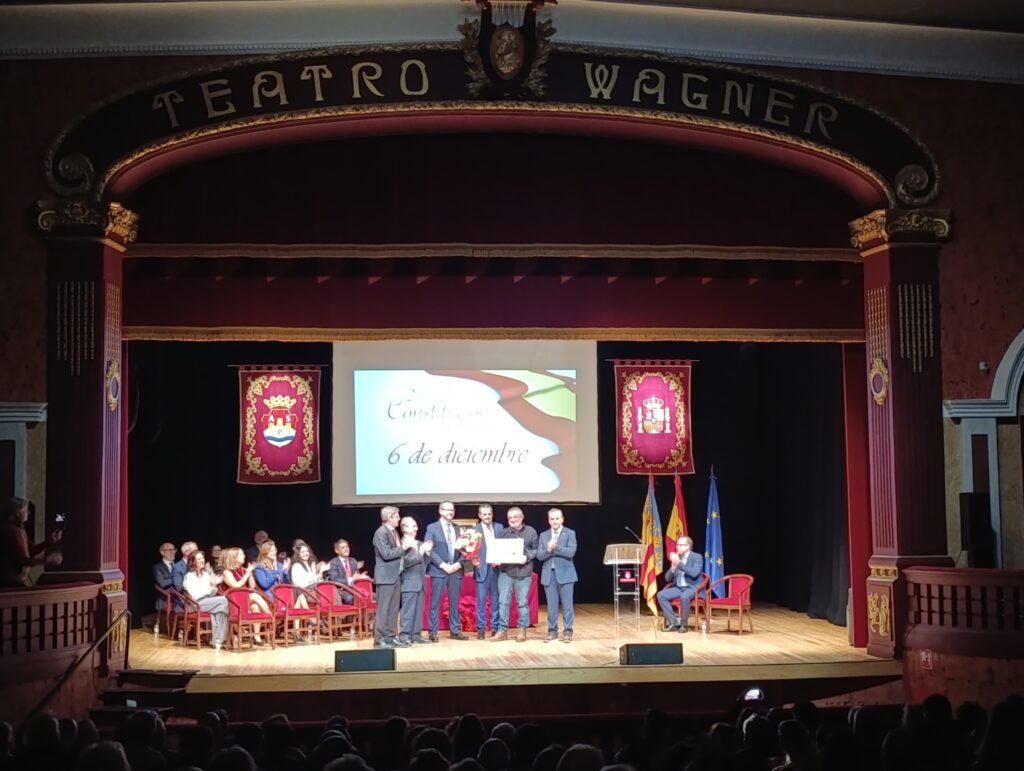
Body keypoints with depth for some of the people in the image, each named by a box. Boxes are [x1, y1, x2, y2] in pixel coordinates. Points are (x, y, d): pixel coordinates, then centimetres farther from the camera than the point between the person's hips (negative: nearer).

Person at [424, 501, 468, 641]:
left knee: (454, 602, 8)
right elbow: (429, 550, -7)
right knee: (435, 602, -2)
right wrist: (443, 565, -14)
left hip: (456, 570, 4)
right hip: (439, 570, -4)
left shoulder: (458, 529, 13)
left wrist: (459, 563, -7)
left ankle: (455, 631, 13)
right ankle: (433, 632, 1)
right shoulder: (432, 528, 0)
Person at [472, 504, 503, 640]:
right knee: (481, 599, 0)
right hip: (482, 568, -2)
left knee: (496, 599, 7)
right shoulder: (475, 529, 0)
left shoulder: (499, 527, 8)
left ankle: (495, 627, 14)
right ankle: (481, 628, 5)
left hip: (497, 567, 2)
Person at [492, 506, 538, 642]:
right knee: (503, 601, 0)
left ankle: (522, 630, 16)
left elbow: (536, 549, 2)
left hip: (523, 573, -2)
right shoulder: (503, 532, 8)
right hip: (505, 572, 2)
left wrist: (527, 557, -15)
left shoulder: (531, 531, 2)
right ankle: (502, 630, 6)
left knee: (522, 603, 6)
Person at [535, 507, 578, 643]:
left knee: (567, 604, -1)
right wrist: (548, 550, -16)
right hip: (549, 573, 3)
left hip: (565, 573, -3)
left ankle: (567, 631, 5)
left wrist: (556, 548, -19)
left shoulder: (570, 533, 1)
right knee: (551, 605, 5)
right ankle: (552, 631, 12)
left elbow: (571, 552, -12)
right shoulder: (543, 535, 10)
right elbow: (539, 555, 2)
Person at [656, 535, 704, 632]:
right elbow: (668, 578, 8)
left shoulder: (697, 557, -6)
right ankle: (673, 622, -11)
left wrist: (679, 564, -24)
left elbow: (694, 573, -24)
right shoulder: (677, 558, 10)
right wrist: (673, 566, -11)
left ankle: (683, 624, -18)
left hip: (693, 588, -6)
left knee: (684, 597, -38)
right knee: (661, 595, -15)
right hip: (679, 588, 6)